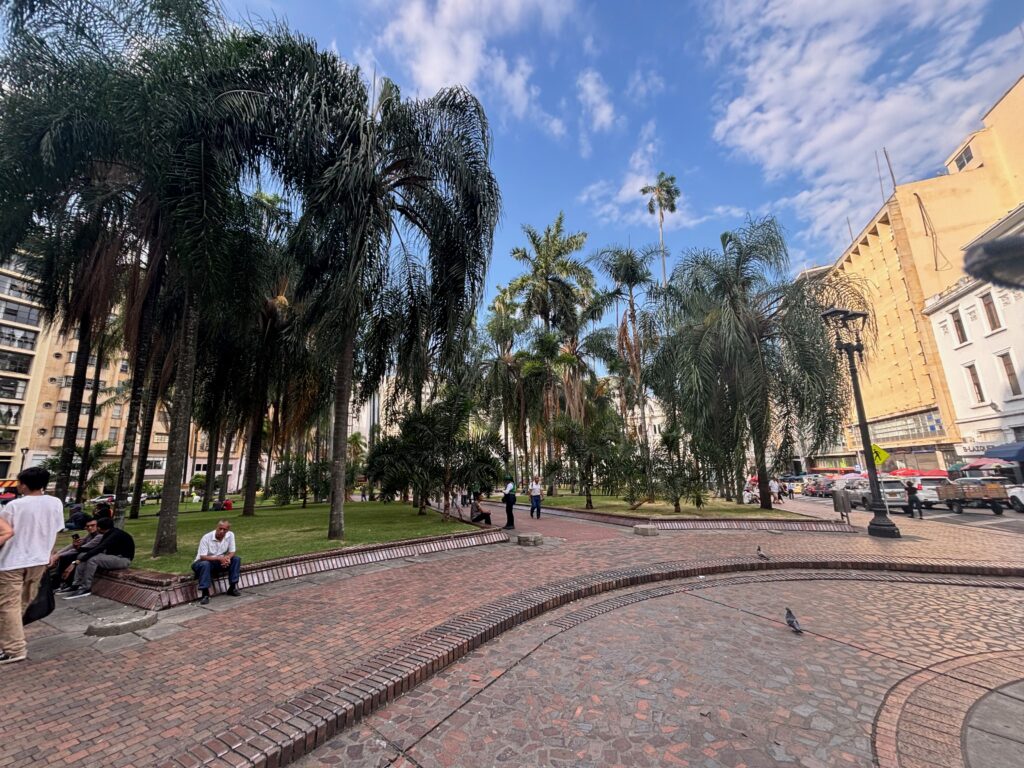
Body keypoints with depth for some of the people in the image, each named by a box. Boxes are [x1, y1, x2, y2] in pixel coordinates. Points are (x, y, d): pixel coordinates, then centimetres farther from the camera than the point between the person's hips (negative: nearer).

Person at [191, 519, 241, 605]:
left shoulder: (230, 535, -10)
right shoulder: (206, 538, -22)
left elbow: (232, 552, -5)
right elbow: (202, 557, -25)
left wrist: (227, 558, -29)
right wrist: (219, 558, -38)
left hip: (219, 563, 4)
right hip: (203, 563, -4)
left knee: (236, 559, -16)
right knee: (205, 564, -37)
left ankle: (232, 588, -9)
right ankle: (205, 594, -30)